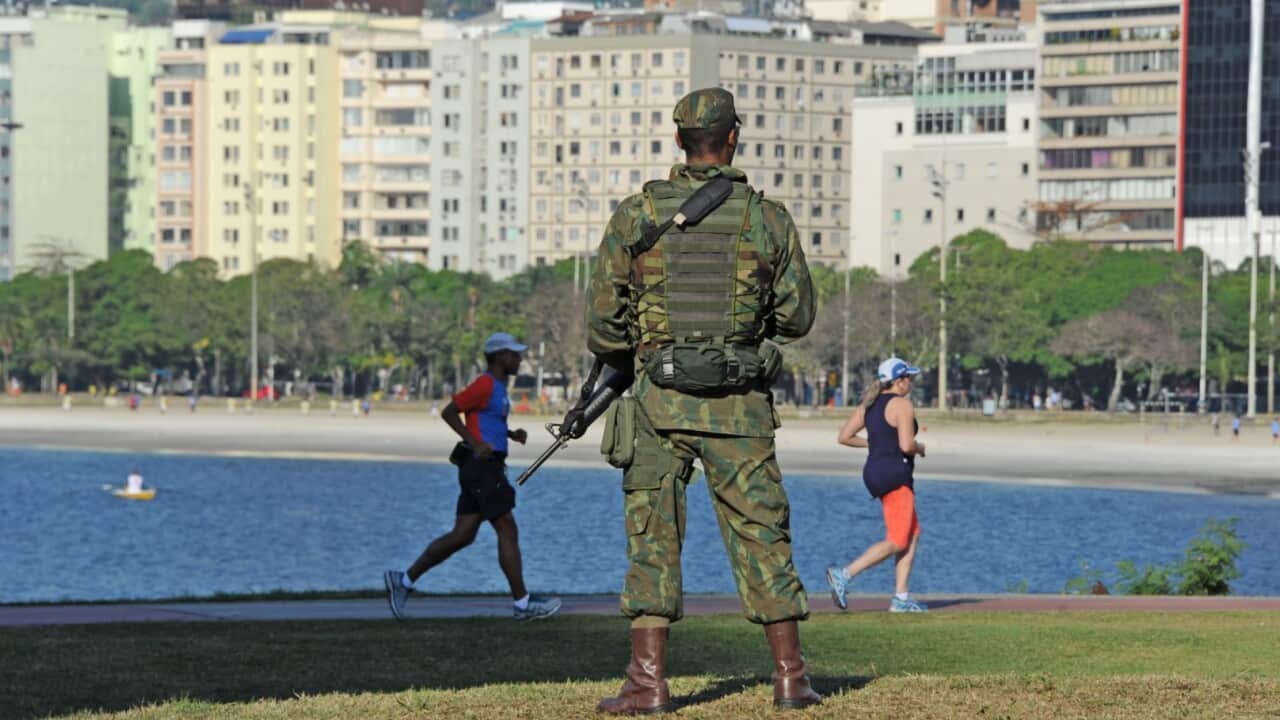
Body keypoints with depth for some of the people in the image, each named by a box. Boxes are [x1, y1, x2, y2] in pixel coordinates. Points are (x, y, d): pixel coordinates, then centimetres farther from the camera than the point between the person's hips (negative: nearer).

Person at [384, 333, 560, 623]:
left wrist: (512, 434, 15)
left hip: (488, 468, 10)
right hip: (482, 467, -10)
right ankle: (522, 603, -4)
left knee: (462, 536, 7)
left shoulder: (497, 387, 19)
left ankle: (403, 580, 10)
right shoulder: (485, 384, -11)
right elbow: (449, 412, -13)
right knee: (508, 532, -7)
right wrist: (475, 444, -19)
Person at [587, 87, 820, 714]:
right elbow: (797, 316, 6)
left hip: (660, 400, -1)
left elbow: (603, 321, -1)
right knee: (762, 534, 9)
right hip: (740, 404, 1)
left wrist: (623, 363, 20)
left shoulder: (636, 215, -2)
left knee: (653, 538, 5)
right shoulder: (767, 218, -1)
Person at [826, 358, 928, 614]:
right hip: (895, 476, -9)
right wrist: (919, 448, 0)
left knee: (913, 535, 14)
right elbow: (906, 445, -21)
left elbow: (844, 437, 9)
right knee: (897, 542, -7)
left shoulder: (869, 404, 12)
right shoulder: (902, 405, -12)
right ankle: (844, 575, -16)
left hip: (874, 472, 9)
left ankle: (901, 598, 10)